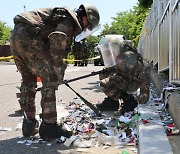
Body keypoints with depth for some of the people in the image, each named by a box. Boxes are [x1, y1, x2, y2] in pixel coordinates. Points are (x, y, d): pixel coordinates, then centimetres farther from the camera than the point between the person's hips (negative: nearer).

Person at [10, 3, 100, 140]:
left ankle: (29, 125, 23)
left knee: (28, 81, 18)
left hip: (16, 36, 10)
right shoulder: (70, 19, -2)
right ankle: (49, 127, -2)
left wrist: (57, 70, 29)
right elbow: (57, 41, -18)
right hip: (29, 36, -10)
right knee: (50, 79, -5)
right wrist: (59, 72, -11)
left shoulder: (63, 15, 28)